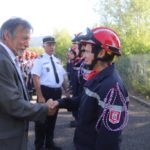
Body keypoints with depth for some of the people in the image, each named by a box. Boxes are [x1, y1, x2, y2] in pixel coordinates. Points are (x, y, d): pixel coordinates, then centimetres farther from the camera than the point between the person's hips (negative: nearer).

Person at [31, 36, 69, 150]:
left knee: (53, 118, 18)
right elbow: (36, 78, -16)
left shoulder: (57, 61, 12)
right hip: (45, 91, -7)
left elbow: (64, 77, 16)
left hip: (57, 92, 7)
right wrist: (40, 96, -22)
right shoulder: (39, 60, -9)